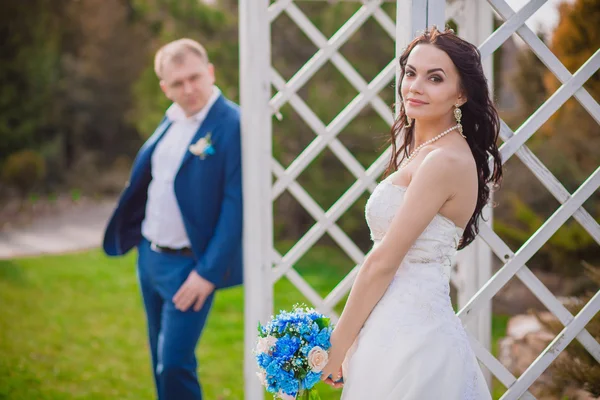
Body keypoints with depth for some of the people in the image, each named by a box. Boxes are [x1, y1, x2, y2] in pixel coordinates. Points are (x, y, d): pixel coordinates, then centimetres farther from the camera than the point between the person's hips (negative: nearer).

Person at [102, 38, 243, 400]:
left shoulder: (233, 125, -17)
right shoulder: (172, 119, 7)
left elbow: (236, 205, -19)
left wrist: (208, 272, -21)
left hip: (190, 266, -7)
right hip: (150, 257, 8)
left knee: (174, 365, -10)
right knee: (161, 362, 17)